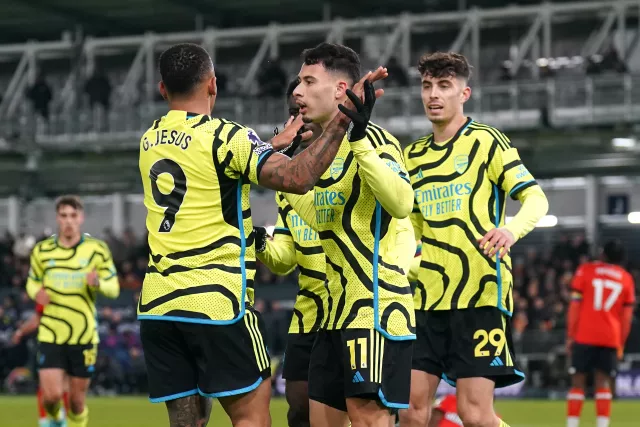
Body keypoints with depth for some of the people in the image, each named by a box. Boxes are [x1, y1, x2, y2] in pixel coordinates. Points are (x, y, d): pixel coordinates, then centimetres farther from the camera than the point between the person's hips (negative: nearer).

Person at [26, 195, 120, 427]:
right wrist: (36, 292, -9)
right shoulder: (42, 250, 3)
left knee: (77, 399, 5)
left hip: (84, 336, 0)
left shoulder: (98, 249, -1)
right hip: (51, 336, 0)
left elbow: (113, 289, 0)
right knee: (52, 395, -10)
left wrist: (98, 283, -23)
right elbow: (32, 283, 16)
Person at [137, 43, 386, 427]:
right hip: (217, 302, -6)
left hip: (157, 305, 6)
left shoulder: (150, 140, 12)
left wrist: (275, 142, 33)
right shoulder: (224, 137, -10)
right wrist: (344, 118, -18)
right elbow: (298, 178, -21)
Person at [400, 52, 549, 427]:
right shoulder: (413, 156, 16)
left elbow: (536, 198, -9)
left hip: (480, 293, -5)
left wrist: (512, 229, -29)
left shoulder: (485, 141, -1)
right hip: (427, 297, 6)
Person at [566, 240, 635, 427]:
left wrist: (570, 336, 2)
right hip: (610, 339, 2)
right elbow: (627, 316, 9)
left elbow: (575, 307, 0)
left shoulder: (585, 270, 4)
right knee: (603, 384, 4)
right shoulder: (626, 279, 10)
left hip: (584, 336, -2)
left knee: (578, 383, 2)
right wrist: (621, 345, 15)